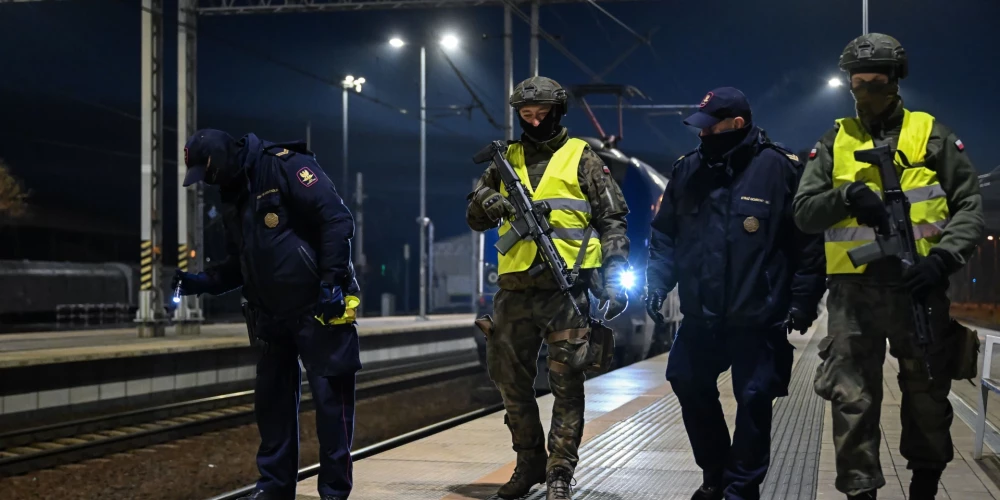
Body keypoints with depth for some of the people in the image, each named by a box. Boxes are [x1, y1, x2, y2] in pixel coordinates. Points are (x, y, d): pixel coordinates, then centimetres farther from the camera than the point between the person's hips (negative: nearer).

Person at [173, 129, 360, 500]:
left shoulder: (284, 166, -14)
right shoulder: (233, 199, 13)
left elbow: (337, 220, -20)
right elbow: (239, 265, 19)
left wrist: (332, 282, -24)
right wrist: (202, 282, 3)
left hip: (320, 308, -8)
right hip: (277, 316, 9)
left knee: (330, 399, -3)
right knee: (271, 399, 12)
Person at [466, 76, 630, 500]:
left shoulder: (581, 158, 4)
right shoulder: (506, 159, 14)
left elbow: (612, 219, 3)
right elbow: (475, 219, 16)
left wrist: (614, 275, -7)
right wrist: (486, 199, -7)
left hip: (566, 287, -4)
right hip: (515, 288, 4)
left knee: (566, 383, -3)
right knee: (510, 378, 9)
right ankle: (529, 463, 24)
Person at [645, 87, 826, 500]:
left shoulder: (780, 169, -9)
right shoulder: (687, 170, 5)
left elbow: (808, 241, -7)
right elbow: (665, 232, 12)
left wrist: (803, 301, -8)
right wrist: (657, 282, 1)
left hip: (758, 318, -5)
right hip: (700, 314, 5)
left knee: (753, 401, 2)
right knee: (690, 387, 12)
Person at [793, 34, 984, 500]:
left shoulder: (931, 134, 6)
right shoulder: (834, 142, 10)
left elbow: (969, 207, 4)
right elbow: (804, 212, 4)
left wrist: (944, 257, -13)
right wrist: (847, 195, -16)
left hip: (917, 285, 0)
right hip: (853, 291, 1)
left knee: (927, 396, 12)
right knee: (852, 400, -1)